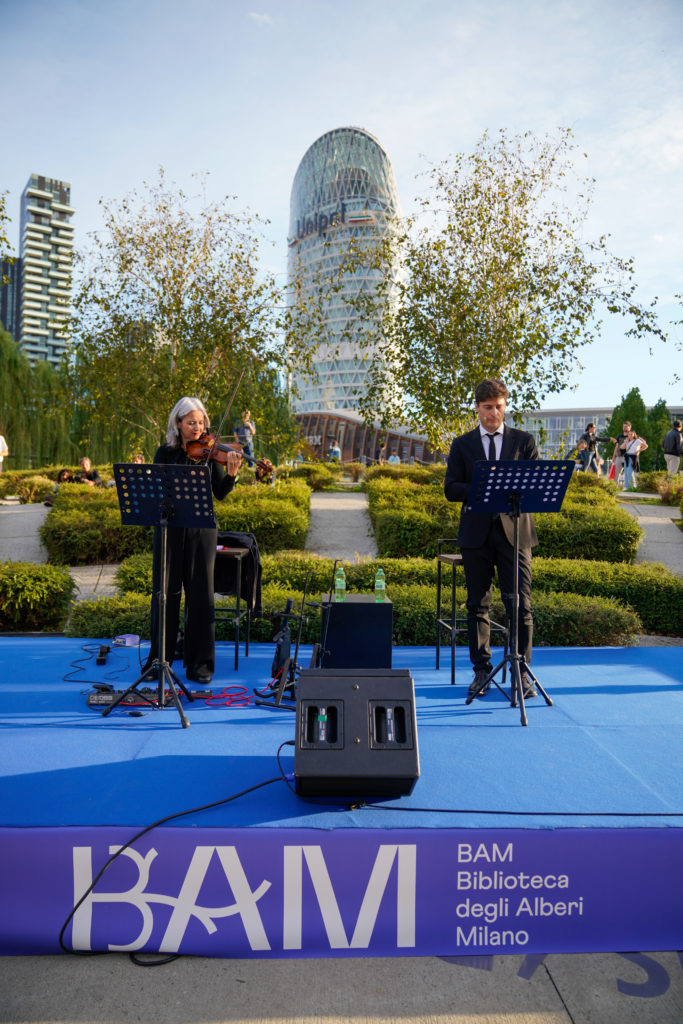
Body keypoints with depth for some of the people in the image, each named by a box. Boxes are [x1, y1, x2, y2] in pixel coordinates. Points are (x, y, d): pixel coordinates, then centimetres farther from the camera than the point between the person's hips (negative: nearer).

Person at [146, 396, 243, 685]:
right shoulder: (165, 452, 5)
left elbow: (220, 493, -2)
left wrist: (231, 474, -21)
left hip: (201, 529, 0)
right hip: (169, 528, 1)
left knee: (200, 593, 0)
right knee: (165, 591, 4)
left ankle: (199, 663, 10)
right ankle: (159, 658, 18)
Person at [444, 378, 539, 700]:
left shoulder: (524, 441, 10)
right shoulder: (462, 444, 11)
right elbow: (451, 489, 3)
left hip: (514, 529, 0)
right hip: (476, 532, 1)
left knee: (520, 604, -2)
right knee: (478, 604, 5)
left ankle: (522, 673, 8)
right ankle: (481, 670, 15)